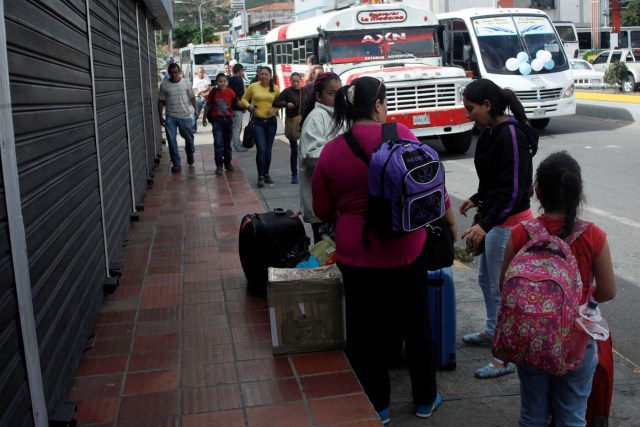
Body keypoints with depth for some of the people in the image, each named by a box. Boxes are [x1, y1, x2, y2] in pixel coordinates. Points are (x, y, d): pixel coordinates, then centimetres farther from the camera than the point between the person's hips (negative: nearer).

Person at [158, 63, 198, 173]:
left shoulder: (186, 83, 0)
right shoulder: (164, 84, 0)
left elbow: (192, 97, 3)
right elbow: (161, 101, 4)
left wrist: (196, 110, -11)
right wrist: (160, 117, 2)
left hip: (186, 116, -1)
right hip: (170, 117, 1)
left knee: (189, 137, 10)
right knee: (171, 140, -1)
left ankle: (190, 154, 39)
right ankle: (176, 163, 8)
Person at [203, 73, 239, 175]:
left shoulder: (231, 92, -6)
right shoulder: (213, 93, -7)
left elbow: (237, 104, 5)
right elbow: (208, 106, 4)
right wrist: (204, 118, 11)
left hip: (228, 119, 2)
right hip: (217, 120, -2)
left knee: (227, 143, 13)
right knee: (218, 143, -9)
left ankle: (228, 163, 26)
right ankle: (219, 165, -4)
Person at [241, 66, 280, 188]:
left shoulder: (275, 89, 1)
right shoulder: (253, 86, -3)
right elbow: (244, 99, 10)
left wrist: (275, 109, -6)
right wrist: (248, 106, -10)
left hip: (271, 121, 2)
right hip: (258, 121, -2)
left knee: (268, 150, 11)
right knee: (261, 149, -12)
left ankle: (266, 174, 27)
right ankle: (260, 177, -5)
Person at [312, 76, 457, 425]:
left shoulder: (330, 151, -5)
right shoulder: (399, 135, -8)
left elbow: (323, 210, 3)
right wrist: (449, 216, 13)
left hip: (356, 252, 0)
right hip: (405, 247, 0)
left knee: (365, 329, 14)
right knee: (416, 324, 17)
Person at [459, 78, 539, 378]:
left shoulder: (511, 135, -22)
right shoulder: (492, 132, 6)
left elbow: (513, 190, -26)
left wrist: (485, 225, -32)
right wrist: (477, 199, 27)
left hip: (509, 221, -10)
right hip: (494, 218, 10)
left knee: (502, 288, -1)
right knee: (485, 278, 23)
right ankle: (492, 332, 43)